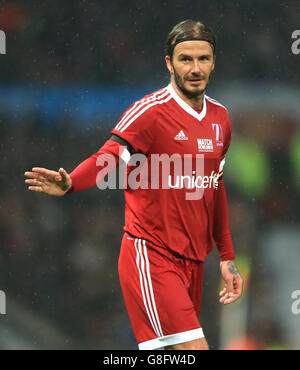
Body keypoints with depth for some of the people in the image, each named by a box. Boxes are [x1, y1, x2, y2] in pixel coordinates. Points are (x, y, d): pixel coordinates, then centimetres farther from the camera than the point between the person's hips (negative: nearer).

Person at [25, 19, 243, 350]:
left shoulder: (220, 118, 11)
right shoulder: (151, 112, -11)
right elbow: (108, 157, -25)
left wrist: (227, 258, 23)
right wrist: (70, 183, -46)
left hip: (193, 260, 7)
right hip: (150, 256, -7)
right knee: (194, 350, -19)